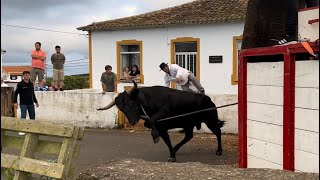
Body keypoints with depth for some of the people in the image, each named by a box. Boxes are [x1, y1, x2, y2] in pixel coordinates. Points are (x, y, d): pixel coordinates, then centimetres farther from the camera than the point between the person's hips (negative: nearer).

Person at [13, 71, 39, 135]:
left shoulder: (31, 84, 10)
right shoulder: (20, 84, -7)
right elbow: (16, 93, -8)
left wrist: (36, 101, 21)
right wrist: (15, 102, -18)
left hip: (31, 103, 6)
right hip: (23, 104, -5)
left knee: (32, 117, 9)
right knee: (23, 117, -6)